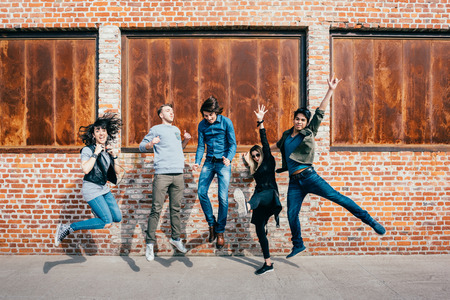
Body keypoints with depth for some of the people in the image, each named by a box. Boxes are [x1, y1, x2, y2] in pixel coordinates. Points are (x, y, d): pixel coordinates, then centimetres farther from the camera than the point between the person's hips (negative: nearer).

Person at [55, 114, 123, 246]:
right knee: (107, 223, -14)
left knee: (117, 218, 4)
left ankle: (97, 211, 33)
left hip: (104, 188, 7)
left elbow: (117, 172, 9)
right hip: (91, 189, -7)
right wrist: (95, 153, -22)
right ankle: (67, 228, -4)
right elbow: (85, 169, -28)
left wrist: (114, 157, -3)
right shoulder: (88, 150, -11)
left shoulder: (108, 150, 9)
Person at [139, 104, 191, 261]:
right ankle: (150, 243, 1)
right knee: (156, 209, -6)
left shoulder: (176, 130, 25)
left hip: (178, 174, 5)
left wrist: (186, 140, 15)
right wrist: (151, 144, -14)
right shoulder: (156, 129, 9)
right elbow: (142, 146, 6)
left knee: (176, 208, 9)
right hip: (162, 174, -5)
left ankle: (176, 238, 21)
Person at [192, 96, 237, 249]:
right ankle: (211, 223, 15)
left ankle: (220, 231, 10)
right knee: (201, 192, -7)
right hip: (209, 162, 4)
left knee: (223, 198, -6)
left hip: (223, 163, -3)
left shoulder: (226, 122, -7)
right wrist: (197, 162, -11)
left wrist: (229, 158, -25)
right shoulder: (202, 125, 4)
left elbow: (233, 143, -7)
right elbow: (201, 146, 5)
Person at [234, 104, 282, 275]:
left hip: (270, 194, -7)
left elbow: (265, 142, -1)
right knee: (259, 229, 1)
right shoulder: (256, 168, 25)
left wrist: (260, 123, -9)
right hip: (260, 199, 7)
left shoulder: (269, 161, 7)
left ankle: (246, 206, -77)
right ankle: (268, 263, 7)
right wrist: (248, 162, 26)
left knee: (258, 196, -40)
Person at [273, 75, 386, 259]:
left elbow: (320, 112, -3)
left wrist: (330, 91, -6)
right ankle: (298, 245, 25)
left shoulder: (309, 133, 2)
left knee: (336, 197, -13)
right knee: (291, 214, 5)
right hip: (294, 181, 4)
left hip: (309, 176, -4)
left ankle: (370, 220, -6)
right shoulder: (286, 135, 13)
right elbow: (279, 145, 35)